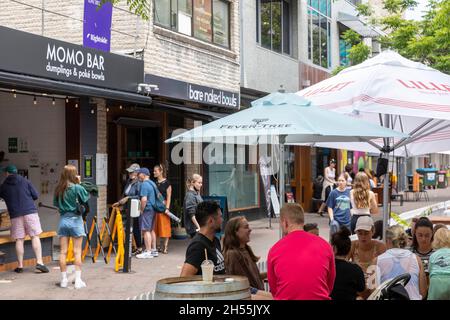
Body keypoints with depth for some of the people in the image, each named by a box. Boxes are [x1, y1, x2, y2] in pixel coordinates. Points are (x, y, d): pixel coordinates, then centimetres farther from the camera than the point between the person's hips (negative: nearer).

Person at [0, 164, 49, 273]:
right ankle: (39, 262, -8)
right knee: (35, 237, 0)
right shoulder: (25, 181, 6)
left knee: (19, 240, 5)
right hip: (30, 211, 0)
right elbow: (35, 195, 5)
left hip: (15, 214, 1)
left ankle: (20, 265, 7)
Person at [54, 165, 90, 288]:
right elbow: (86, 197, -1)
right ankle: (78, 280, 1)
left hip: (63, 220, 4)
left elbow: (55, 203, 10)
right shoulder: (77, 188, -12)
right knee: (77, 252, 1)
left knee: (63, 252, 7)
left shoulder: (58, 189, 1)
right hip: (75, 219, -4)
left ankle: (64, 280, 12)